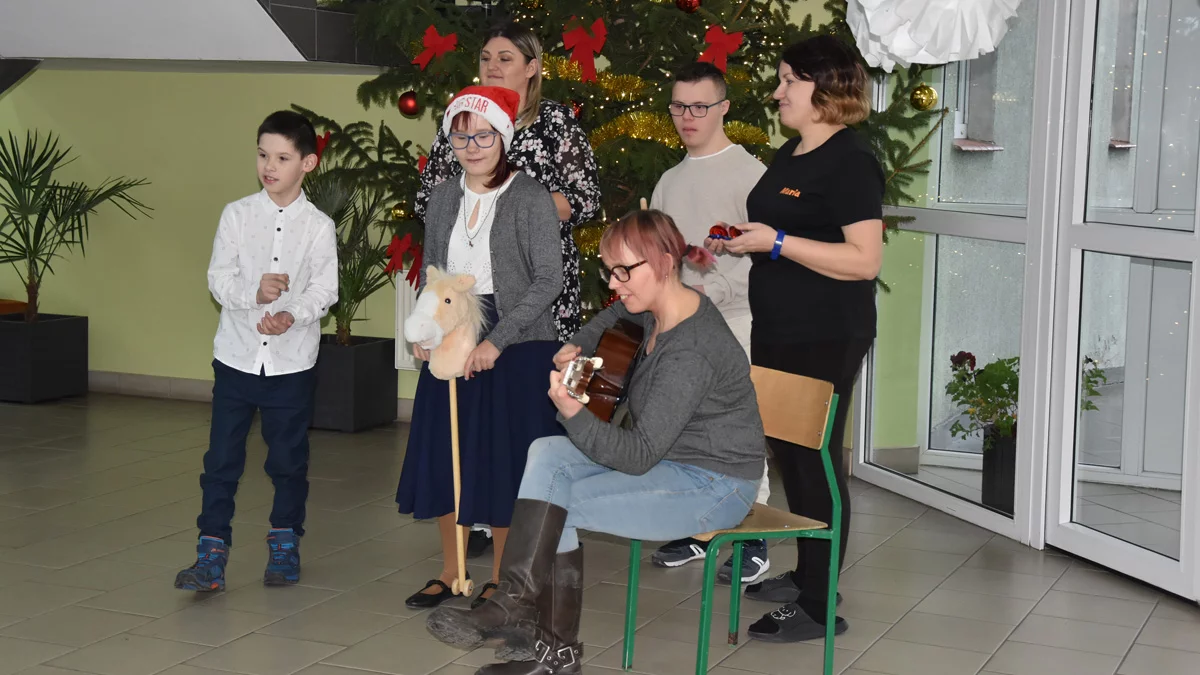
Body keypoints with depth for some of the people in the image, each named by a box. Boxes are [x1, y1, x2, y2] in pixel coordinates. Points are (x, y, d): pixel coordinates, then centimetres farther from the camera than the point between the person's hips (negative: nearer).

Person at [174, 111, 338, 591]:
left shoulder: (318, 226, -2)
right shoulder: (237, 215, 1)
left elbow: (324, 289, -6)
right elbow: (218, 279, -3)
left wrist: (292, 315, -24)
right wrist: (254, 291, -21)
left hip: (292, 362, -1)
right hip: (236, 356, 1)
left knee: (288, 458, 10)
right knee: (222, 457, 2)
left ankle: (285, 545, 26)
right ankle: (212, 552, 8)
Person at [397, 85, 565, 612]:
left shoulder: (531, 198, -10)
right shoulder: (444, 197, 7)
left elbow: (548, 280, -14)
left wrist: (497, 340, -20)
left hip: (515, 347, -5)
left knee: (504, 460, 1)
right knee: (444, 455, 9)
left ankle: (501, 579, 16)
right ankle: (450, 572, 24)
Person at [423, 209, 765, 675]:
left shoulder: (689, 353, -28)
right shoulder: (659, 308, 1)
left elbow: (638, 456, -28)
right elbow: (612, 317, 28)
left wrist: (573, 412, -38)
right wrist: (577, 347, 9)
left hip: (714, 484, -10)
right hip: (668, 456, 10)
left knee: (559, 507, -16)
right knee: (547, 454, -10)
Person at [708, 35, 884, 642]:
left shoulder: (850, 162, -15)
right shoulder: (789, 156, 14)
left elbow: (864, 259, -23)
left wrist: (777, 242, -24)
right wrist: (742, 242, 11)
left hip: (824, 340, -10)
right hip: (777, 331, 10)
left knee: (814, 463, -3)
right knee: (788, 456, 17)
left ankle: (820, 607, 6)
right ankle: (804, 575, 31)